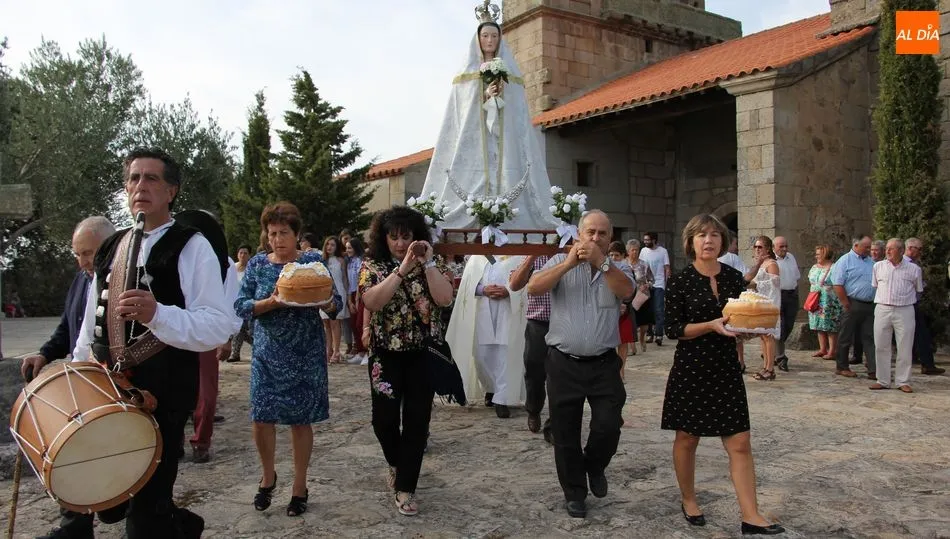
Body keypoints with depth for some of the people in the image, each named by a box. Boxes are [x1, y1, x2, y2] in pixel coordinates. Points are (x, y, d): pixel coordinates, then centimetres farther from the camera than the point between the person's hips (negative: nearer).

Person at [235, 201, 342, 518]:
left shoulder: (313, 261, 0)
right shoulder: (257, 264, 4)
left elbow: (336, 303, -2)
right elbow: (240, 306, -2)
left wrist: (321, 301, -24)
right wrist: (269, 303, -19)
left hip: (305, 353, -1)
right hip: (268, 353, 2)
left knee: (301, 419, 4)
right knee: (262, 418, 0)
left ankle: (300, 487, 21)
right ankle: (268, 475, 28)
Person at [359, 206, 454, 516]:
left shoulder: (433, 264, 1)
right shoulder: (372, 266, -2)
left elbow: (445, 299, -14)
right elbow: (372, 302, -20)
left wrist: (427, 263, -19)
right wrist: (403, 268, -25)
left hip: (424, 354, 1)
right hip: (386, 354, 0)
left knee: (417, 420, 1)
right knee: (384, 418, 3)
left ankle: (405, 487, 15)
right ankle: (396, 463, 36)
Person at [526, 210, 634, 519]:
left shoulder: (617, 268, 7)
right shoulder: (561, 262, 3)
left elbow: (627, 291, -15)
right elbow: (533, 288, -14)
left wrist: (600, 262, -24)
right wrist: (569, 263, -20)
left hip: (604, 364, 1)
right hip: (564, 364, 0)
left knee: (608, 426, -4)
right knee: (565, 434, 8)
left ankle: (594, 467, 29)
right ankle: (575, 494, 26)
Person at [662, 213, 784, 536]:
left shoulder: (734, 278, 4)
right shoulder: (681, 282, -8)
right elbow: (673, 329, -10)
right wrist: (712, 325, -22)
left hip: (726, 368, 3)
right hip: (691, 369, -3)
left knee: (739, 443, 0)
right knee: (687, 438, 10)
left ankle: (750, 516, 5)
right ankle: (688, 500, 30)